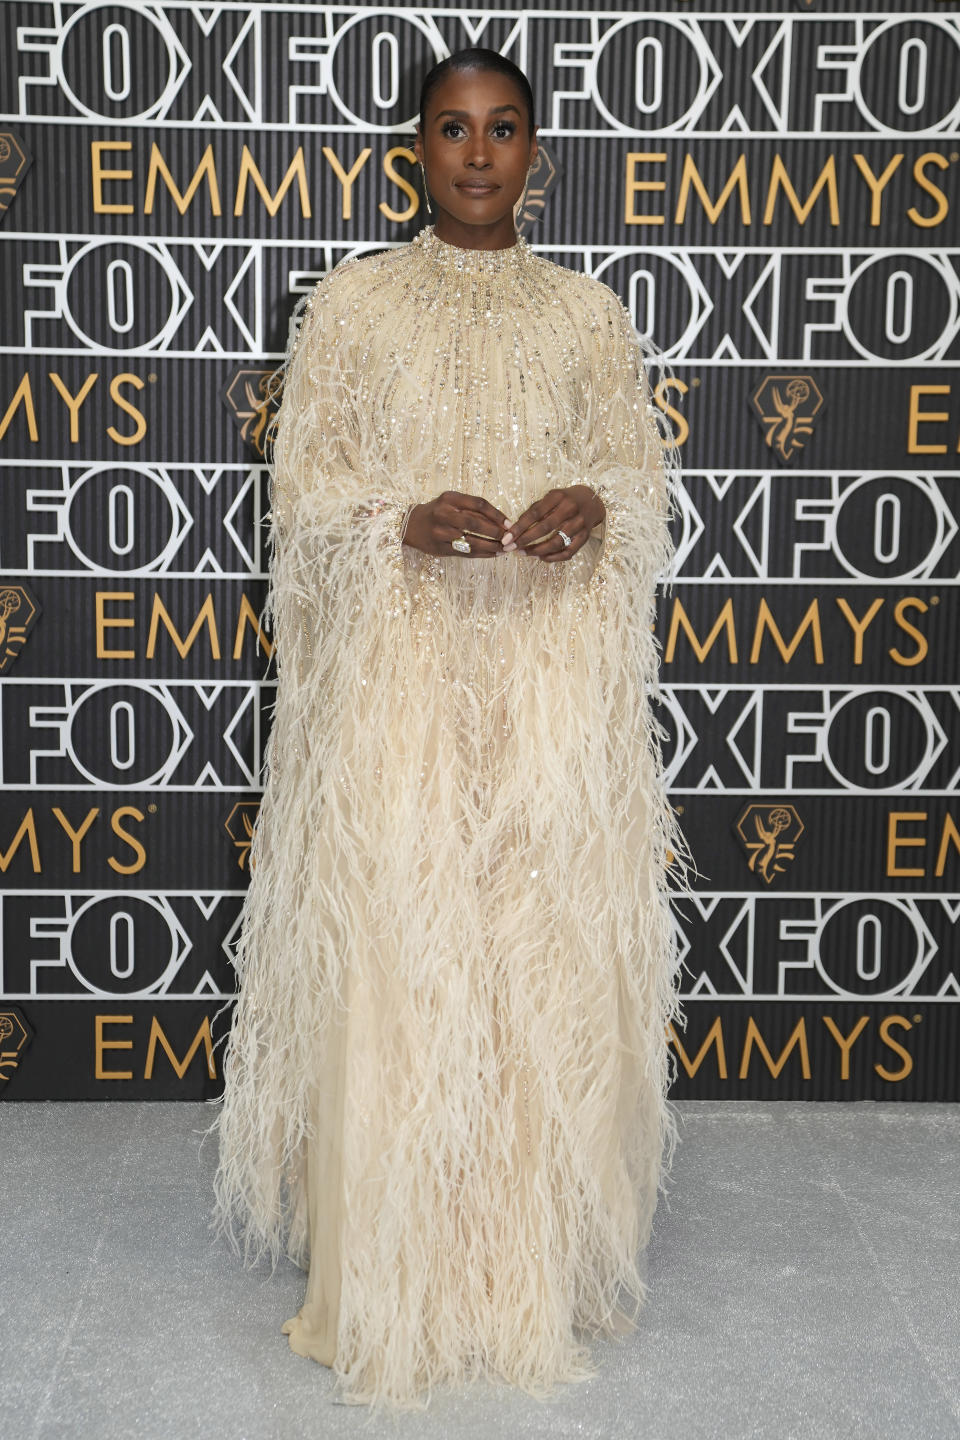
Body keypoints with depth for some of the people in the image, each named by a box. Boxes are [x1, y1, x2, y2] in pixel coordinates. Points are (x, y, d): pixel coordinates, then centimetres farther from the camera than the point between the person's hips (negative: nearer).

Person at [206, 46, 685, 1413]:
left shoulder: (590, 311, 11)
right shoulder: (354, 301, 6)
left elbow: (644, 474, 11)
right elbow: (303, 491, 2)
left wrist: (593, 509, -12)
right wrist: (410, 522, -17)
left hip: (553, 675, 2)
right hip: (397, 672, -1)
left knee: (553, 950, 2)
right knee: (390, 956, -3)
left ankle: (536, 1268, 18)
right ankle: (390, 1281, 12)